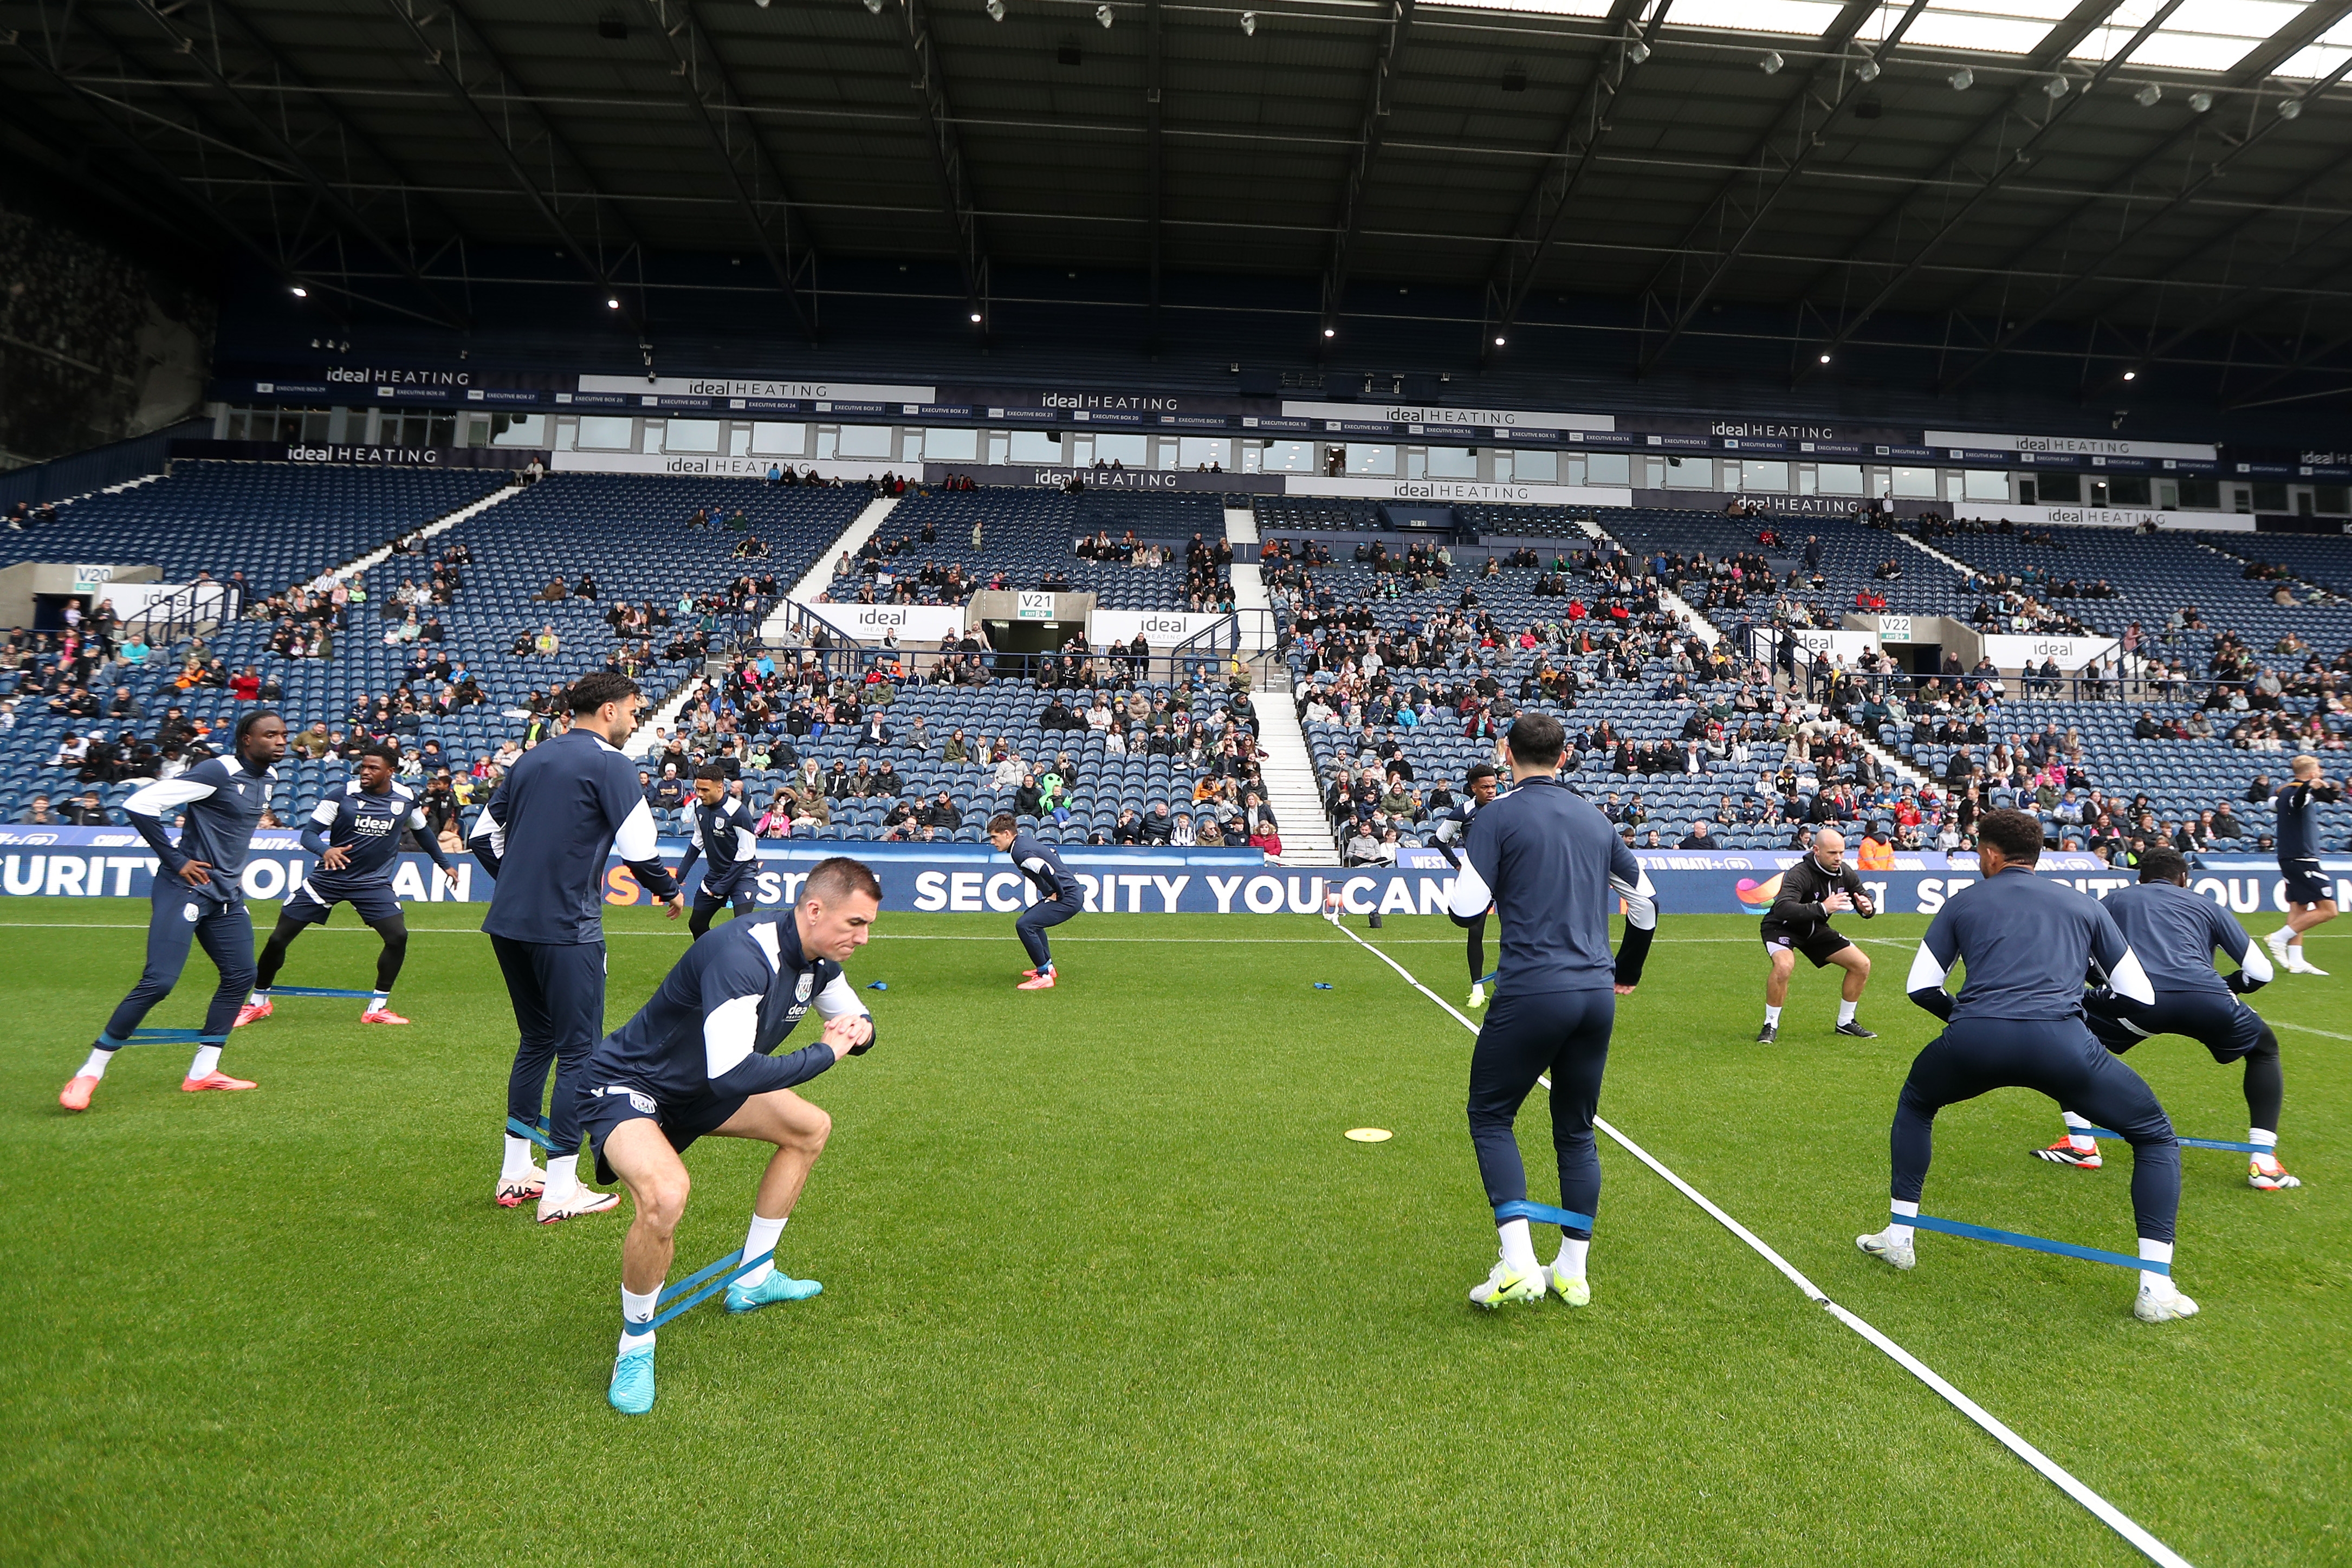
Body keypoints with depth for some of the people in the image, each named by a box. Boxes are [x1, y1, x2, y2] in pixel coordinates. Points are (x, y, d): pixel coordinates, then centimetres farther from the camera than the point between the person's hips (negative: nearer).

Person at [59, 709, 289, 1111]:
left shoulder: (268, 777, 8)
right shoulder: (218, 772, -17)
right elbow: (139, 805, -21)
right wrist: (175, 861, -17)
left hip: (228, 896, 8)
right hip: (185, 888, -8)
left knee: (240, 976, 6)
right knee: (158, 982, -13)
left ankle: (202, 1073, 16)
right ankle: (89, 1074, 2)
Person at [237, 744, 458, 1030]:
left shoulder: (406, 799, -3)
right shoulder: (342, 795, -12)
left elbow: (423, 831, 16)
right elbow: (309, 832, -13)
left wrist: (445, 864, 22)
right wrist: (326, 850, -35)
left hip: (374, 882, 1)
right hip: (328, 878, -1)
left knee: (399, 936, -17)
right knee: (279, 938, 1)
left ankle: (377, 1007, -1)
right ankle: (258, 1001, 25)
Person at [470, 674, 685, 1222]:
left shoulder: (530, 760, 14)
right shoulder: (608, 764, -9)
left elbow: (482, 836, 18)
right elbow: (639, 848, -14)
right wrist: (669, 893, 5)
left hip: (508, 924, 8)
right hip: (566, 930, -8)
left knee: (536, 1042, 20)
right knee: (579, 1052, 0)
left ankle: (516, 1175, 27)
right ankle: (560, 1192, 3)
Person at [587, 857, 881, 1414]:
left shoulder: (818, 960, -7)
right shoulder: (742, 955, -35)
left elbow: (857, 1019, 12)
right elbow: (731, 1076, -43)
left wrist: (859, 1029, -14)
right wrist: (826, 1053, -30)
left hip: (697, 1091, 9)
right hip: (623, 1087, -9)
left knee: (812, 1128, 15)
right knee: (664, 1194, -36)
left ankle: (752, 1282, 28)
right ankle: (635, 1346, -7)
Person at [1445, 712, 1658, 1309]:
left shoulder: (1498, 816, -5)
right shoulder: (1595, 818, 12)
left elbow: (1465, 910, -9)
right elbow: (1645, 899, 21)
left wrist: (1479, 877, 15)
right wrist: (1627, 970, 35)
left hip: (1531, 993, -5)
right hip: (1596, 994, 5)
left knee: (1490, 1116, 9)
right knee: (1576, 1132, 15)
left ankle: (1518, 1263, -1)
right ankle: (1572, 1272, 21)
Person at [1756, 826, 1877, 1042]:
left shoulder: (1845, 873, -10)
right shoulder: (1800, 874, -32)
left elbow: (1864, 897, 3)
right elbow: (1782, 909, -46)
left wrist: (1867, 907, -22)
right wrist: (1822, 908, -54)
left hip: (1815, 929, 7)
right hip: (1782, 927, -7)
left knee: (1862, 964, 2)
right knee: (1784, 965, -35)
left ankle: (1846, 1022, 20)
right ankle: (1771, 1025, -16)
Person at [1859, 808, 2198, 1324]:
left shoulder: (1963, 902, 22)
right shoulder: (2083, 904, 25)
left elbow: (1921, 987, 18)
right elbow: (2141, 996, 24)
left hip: (1973, 1039, 0)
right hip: (2060, 1042, 0)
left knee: (1915, 1104, 33)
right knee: (2156, 1136, 23)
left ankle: (1898, 1237, 33)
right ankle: (2155, 1288, 12)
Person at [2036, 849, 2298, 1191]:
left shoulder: (2115, 900, 30)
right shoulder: (2206, 906, 31)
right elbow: (2260, 972, 28)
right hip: (2206, 1000, 2)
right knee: (2265, 1048, 34)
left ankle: (2081, 1144, 19)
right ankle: (2264, 1163, 24)